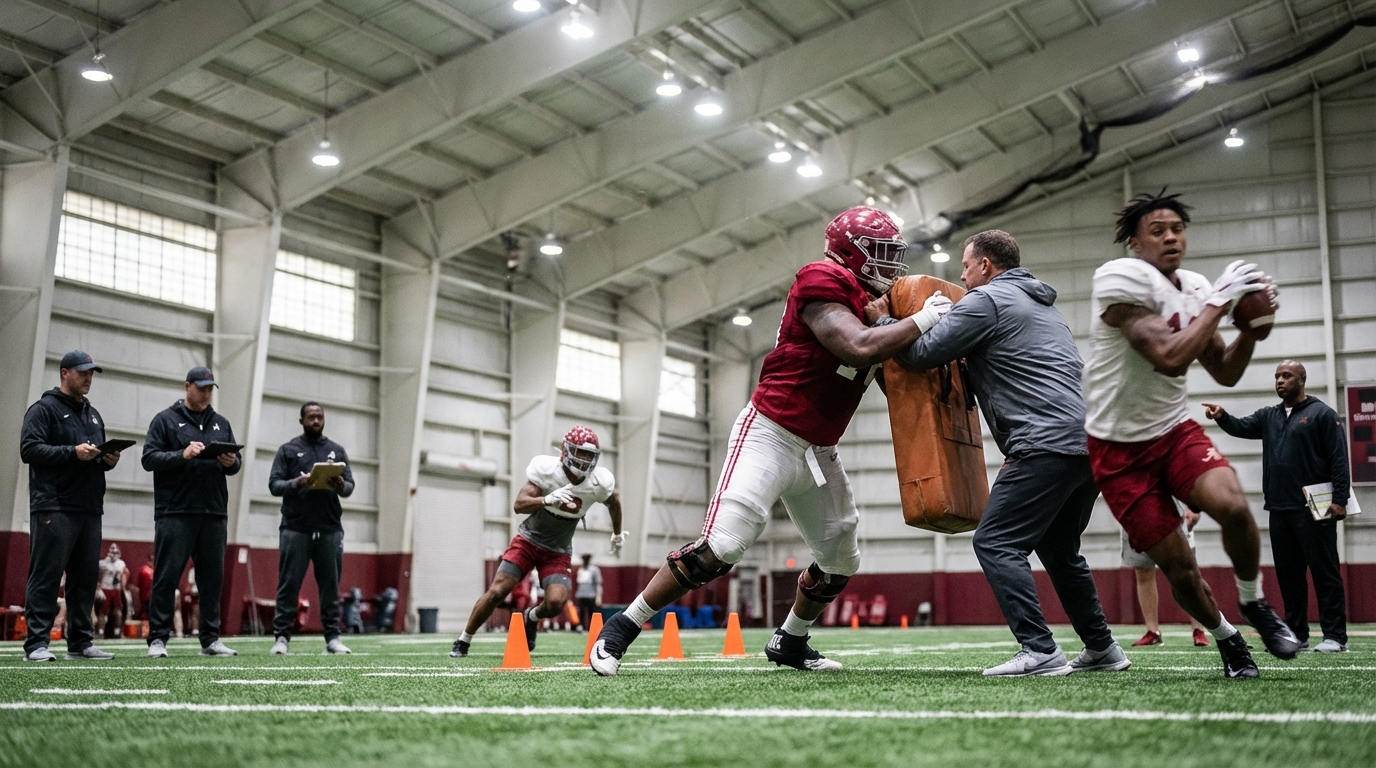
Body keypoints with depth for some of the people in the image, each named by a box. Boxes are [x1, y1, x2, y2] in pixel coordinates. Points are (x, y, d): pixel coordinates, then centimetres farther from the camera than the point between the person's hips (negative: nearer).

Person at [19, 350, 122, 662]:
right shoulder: (44, 409, 1)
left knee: (86, 576, 7)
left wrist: (108, 460, 6)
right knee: (46, 575, -8)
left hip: (90, 508, 7)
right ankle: (36, 643, -7)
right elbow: (29, 449, -11)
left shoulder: (93, 415, 24)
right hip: (55, 507, -7)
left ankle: (80, 642, 12)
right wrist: (73, 452, -18)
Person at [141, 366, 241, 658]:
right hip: (175, 512, -4)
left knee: (212, 578, 6)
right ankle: (157, 639, 1)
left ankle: (210, 639, 12)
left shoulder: (221, 423, 19)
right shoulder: (166, 420, 5)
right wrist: (182, 454, -18)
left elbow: (236, 463, 19)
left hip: (214, 514, 5)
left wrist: (231, 463, -4)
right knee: (167, 577, -4)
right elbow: (149, 458, -4)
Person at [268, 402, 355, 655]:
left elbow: (350, 486, 9)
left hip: (330, 529, 2)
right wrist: (296, 483, -18)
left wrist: (340, 485, -14)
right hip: (295, 528, -2)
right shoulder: (288, 450, 9)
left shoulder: (337, 450, 15)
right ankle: (282, 637, 2)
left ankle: (332, 638, 6)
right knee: (289, 585, -2)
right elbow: (274, 485, 1)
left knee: (330, 586, 3)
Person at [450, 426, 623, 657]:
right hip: (528, 540, -2)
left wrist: (617, 533, 23)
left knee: (556, 602, -19)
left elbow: (614, 501, 9)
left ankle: (531, 617, 17)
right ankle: (463, 641, 8)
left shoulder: (600, 483, -15)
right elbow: (519, 505, -30)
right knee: (496, 591, -12)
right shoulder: (546, 469, -23)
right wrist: (548, 499, -49)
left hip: (557, 551, 2)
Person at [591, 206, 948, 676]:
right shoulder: (824, 283, -14)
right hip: (769, 437, -9)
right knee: (720, 548, -17)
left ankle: (789, 642, 34)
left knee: (840, 559, 15)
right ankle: (620, 630, -6)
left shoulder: (873, 304, 13)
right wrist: (923, 320, -15)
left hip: (819, 452, 9)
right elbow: (858, 349, -27)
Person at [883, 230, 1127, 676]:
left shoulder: (987, 300, -2)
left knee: (996, 543, -8)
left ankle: (1040, 652, -15)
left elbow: (922, 354, -4)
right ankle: (1102, 650, 24)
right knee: (1058, 547, 21)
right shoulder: (1041, 303, 27)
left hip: (1049, 442, -10)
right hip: (1090, 442, 10)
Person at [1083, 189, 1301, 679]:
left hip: (1174, 429, 5)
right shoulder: (1122, 278, -17)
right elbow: (1168, 357, -29)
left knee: (1232, 504, -26)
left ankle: (1254, 604, 1)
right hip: (1119, 448, -5)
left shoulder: (1195, 289, 6)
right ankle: (1226, 638, 23)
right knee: (1179, 567, -6)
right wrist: (1219, 301, -21)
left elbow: (1225, 373, 13)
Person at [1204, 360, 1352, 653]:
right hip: (1279, 510, 6)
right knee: (1288, 574, 9)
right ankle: (1296, 634, 16)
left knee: (1325, 572, -4)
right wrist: (1222, 417, -19)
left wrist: (1339, 499, -15)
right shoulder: (1269, 416, 17)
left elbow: (1339, 459, -7)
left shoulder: (1322, 414, -1)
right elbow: (1242, 427, 3)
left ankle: (1335, 636, -2)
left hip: (1313, 509, -6)